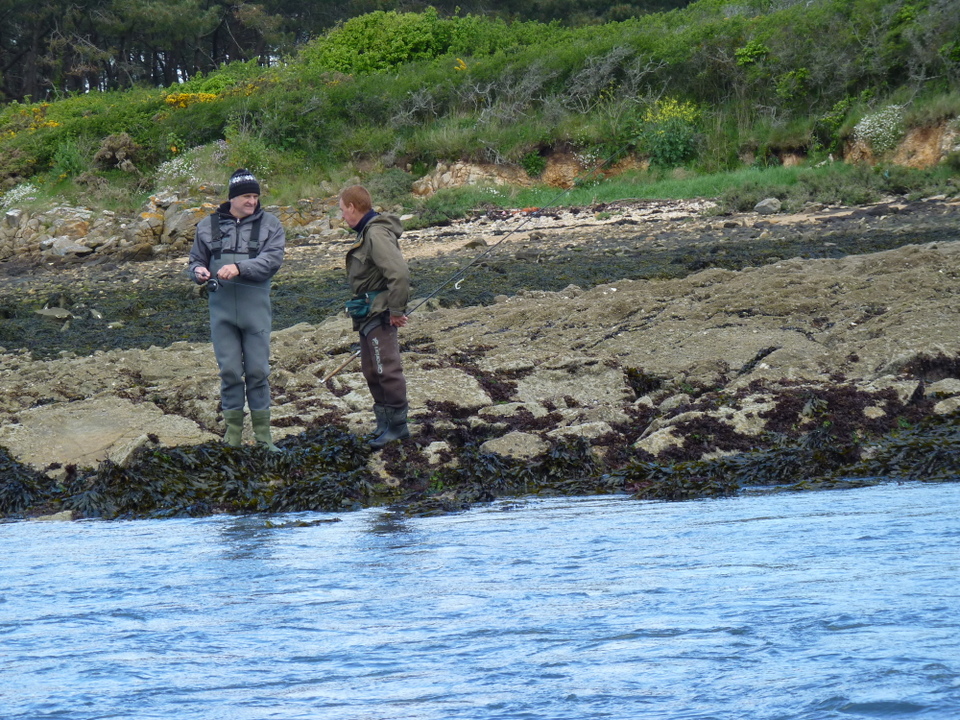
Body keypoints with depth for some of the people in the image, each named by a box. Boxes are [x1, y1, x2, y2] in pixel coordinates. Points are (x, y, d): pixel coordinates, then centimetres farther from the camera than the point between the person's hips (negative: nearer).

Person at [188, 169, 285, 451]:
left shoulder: (270, 224, 3)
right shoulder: (208, 226, 9)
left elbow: (272, 259, -11)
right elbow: (196, 260, 18)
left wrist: (239, 268, -23)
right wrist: (199, 271, -6)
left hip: (256, 308, -1)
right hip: (221, 309, 1)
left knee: (258, 371, 2)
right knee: (229, 371, 4)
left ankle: (262, 435, 9)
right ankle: (233, 431, 12)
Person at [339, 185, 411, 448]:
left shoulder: (377, 234, -19)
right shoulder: (366, 233, 13)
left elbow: (399, 273, -28)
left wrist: (396, 310, -21)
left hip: (380, 315, -11)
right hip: (368, 315, 11)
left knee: (387, 369, -6)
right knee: (371, 370, 16)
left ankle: (398, 424, 0)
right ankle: (384, 421, 25)